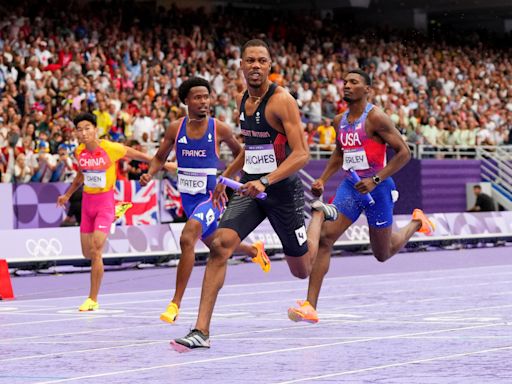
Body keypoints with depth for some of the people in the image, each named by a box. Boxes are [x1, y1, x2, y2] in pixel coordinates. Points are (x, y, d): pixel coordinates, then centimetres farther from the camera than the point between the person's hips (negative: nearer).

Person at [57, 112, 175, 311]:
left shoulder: (111, 148, -14)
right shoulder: (79, 153, 1)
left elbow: (137, 155, 1)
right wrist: (67, 195, 27)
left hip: (105, 201, -5)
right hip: (87, 200, 5)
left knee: (95, 251, -14)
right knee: (87, 253, 7)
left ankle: (93, 299, -7)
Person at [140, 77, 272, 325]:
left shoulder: (219, 129, -10)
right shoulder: (175, 128, -3)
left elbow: (239, 151, 10)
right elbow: (160, 158, 10)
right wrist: (150, 174, -9)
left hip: (211, 196, -5)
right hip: (188, 198, 5)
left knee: (187, 239, -27)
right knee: (214, 243, 23)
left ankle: (176, 303, -23)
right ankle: (254, 250, 57)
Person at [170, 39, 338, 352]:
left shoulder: (282, 100, -16)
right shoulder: (243, 100, 7)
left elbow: (302, 154, -22)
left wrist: (266, 181, -32)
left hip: (283, 189, -5)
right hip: (251, 188, 5)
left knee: (302, 270, 11)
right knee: (220, 244, -20)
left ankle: (319, 215, 43)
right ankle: (202, 331, -21)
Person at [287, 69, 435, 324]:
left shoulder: (376, 118, -14)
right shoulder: (340, 121, 7)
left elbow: (403, 153, -15)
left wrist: (376, 180, -22)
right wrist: (322, 180, 12)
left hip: (377, 188, -5)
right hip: (350, 186, 5)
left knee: (383, 254, 10)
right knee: (324, 238, -14)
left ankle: (416, 222, 41)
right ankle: (310, 306, -17)